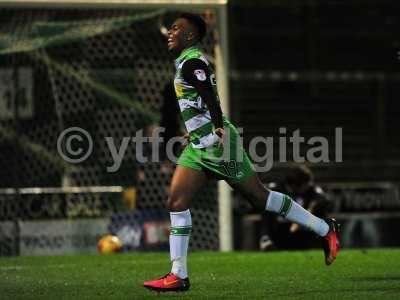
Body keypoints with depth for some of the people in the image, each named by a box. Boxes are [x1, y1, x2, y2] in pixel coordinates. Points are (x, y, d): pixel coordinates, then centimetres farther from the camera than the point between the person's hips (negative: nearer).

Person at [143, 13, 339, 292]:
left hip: (215, 143, -10)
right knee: (177, 201, 0)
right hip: (198, 146, 10)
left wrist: (218, 130, -34)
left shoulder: (192, 62, -13)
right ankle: (179, 275, -2)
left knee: (260, 196, -3)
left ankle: (325, 229, 9)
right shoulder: (188, 62, 17)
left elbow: (210, 97, -25)